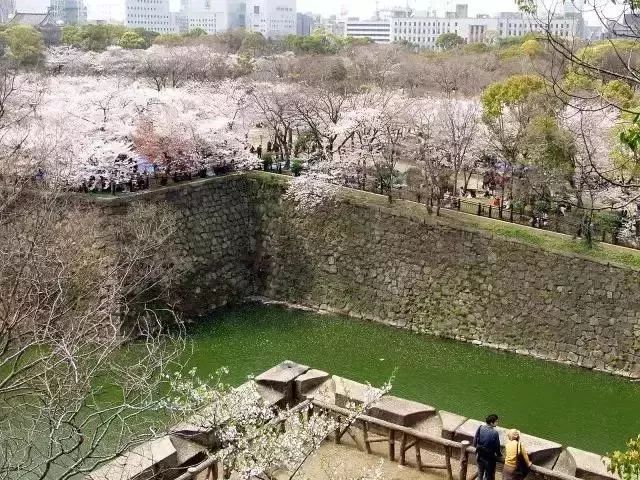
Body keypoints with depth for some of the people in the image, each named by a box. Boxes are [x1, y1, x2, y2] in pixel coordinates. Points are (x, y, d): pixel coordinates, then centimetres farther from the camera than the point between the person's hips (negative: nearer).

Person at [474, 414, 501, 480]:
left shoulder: (480, 428, -12)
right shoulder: (494, 433, -26)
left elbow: (475, 443, -4)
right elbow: (497, 447, -15)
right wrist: (499, 454, 6)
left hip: (479, 455, 5)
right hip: (489, 458, -5)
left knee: (480, 473, 25)